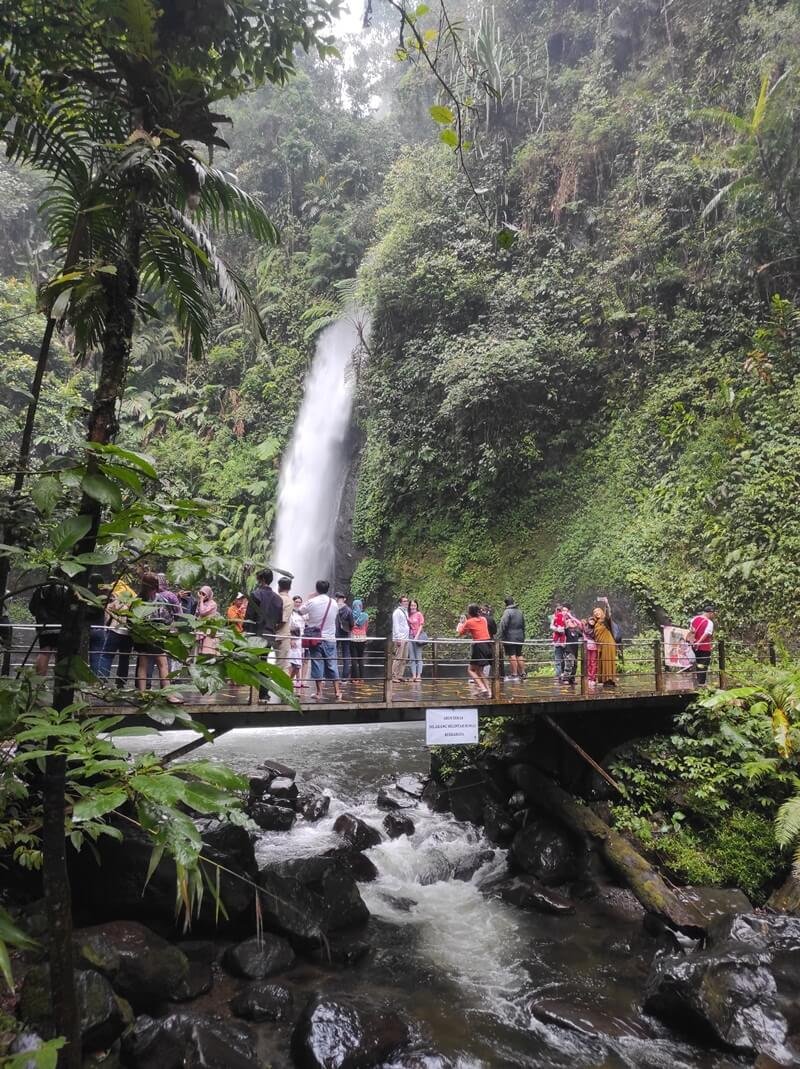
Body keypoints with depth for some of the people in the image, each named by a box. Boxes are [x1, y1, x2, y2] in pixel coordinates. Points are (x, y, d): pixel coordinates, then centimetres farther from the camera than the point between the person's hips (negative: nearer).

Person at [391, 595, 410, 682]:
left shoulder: (406, 611, 19)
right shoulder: (397, 612, -6)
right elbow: (395, 625, -11)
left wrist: (407, 637, 13)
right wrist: (398, 638, -17)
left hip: (406, 638, 8)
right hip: (399, 638, -8)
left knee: (404, 659, 7)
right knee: (398, 658, -9)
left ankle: (400, 675, 11)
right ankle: (394, 676, -6)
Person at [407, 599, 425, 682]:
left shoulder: (419, 614, 1)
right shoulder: (408, 615, 9)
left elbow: (421, 626, -2)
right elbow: (407, 626, 11)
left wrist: (417, 636, -11)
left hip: (417, 637, -4)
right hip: (410, 637, 4)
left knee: (418, 657, -1)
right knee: (411, 658, 3)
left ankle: (419, 675, -2)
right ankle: (413, 675, 5)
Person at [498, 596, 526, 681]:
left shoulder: (507, 611, -11)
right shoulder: (520, 611, 14)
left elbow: (503, 625, -16)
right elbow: (523, 625, 20)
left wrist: (500, 637, -13)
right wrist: (523, 637, 26)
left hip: (510, 637, -7)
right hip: (520, 637, 7)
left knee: (512, 655, -6)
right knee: (519, 655, 13)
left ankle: (514, 674, -8)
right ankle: (522, 673, 16)